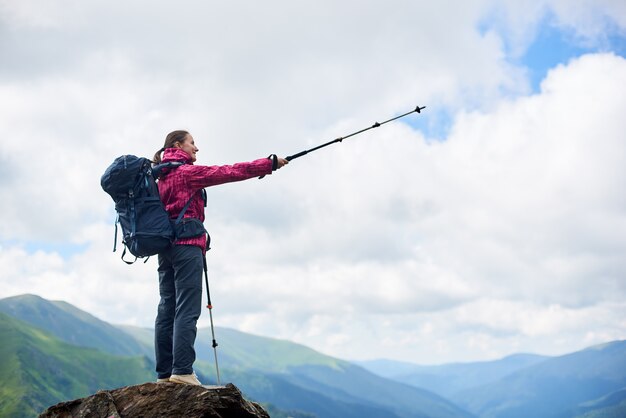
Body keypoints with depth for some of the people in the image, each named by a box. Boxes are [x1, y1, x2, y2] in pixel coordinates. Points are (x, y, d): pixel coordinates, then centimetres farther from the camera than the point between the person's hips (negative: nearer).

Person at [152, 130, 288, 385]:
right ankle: (182, 371, -17)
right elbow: (229, 172, -8)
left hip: (165, 246, 9)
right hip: (187, 244, -9)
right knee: (187, 310, -12)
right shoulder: (187, 172, -5)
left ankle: (164, 374, 4)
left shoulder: (161, 176, 20)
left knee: (167, 309, 5)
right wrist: (270, 163, -4)